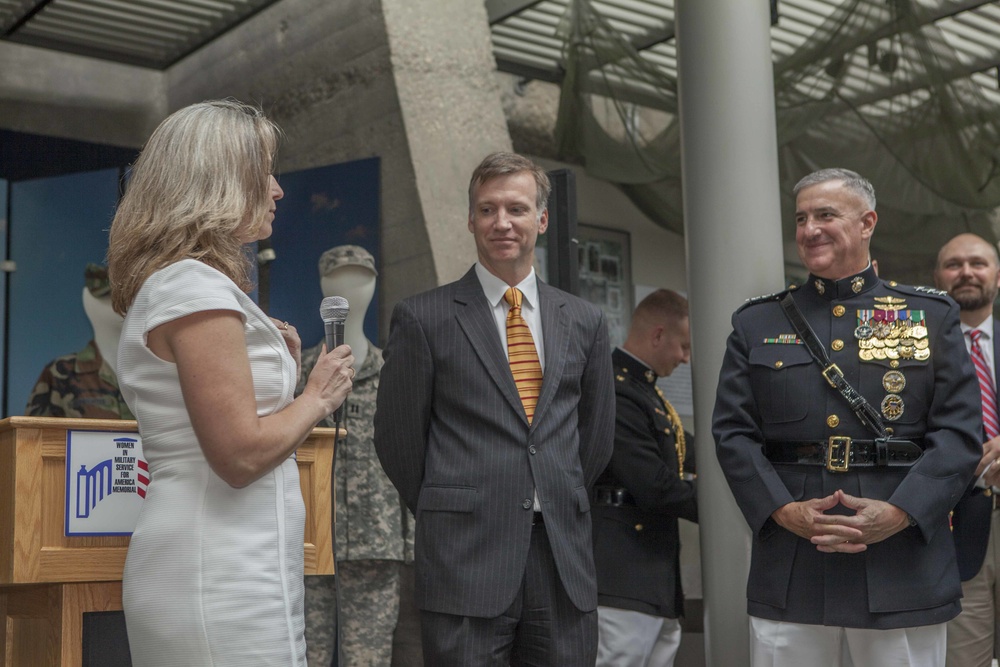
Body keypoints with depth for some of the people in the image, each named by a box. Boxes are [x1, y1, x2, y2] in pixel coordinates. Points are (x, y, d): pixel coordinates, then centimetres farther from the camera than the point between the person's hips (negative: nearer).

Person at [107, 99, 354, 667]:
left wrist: (277, 364, 12)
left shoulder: (171, 284, 15)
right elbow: (241, 455, -22)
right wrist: (319, 395, -7)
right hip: (222, 580, -10)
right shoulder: (198, 286, -16)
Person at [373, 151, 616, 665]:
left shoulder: (583, 321, 11)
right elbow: (398, 437, 2)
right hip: (465, 564, -3)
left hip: (565, 560, 4)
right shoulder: (422, 317, -1)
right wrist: (446, 518, 7)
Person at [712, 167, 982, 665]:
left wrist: (896, 514, -14)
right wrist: (786, 512, -12)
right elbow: (732, 433, 3)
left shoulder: (932, 316, 8)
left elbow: (960, 433, -1)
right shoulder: (756, 323, 10)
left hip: (904, 579, 0)